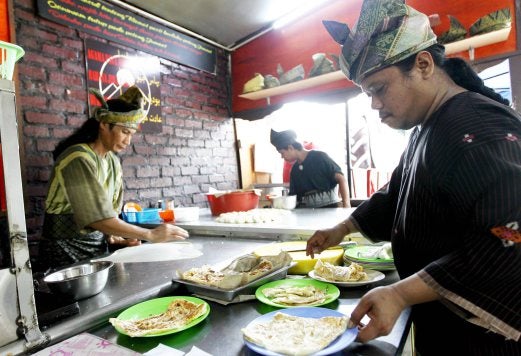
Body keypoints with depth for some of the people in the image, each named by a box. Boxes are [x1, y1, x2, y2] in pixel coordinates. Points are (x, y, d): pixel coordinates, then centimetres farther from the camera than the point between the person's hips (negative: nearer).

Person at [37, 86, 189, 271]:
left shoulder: (113, 160, 2)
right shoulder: (79, 159, -21)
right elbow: (96, 217, -28)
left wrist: (113, 237, -6)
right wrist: (151, 235, -27)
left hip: (98, 245, 6)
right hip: (66, 249, -6)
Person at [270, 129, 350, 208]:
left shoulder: (319, 156, -4)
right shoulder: (294, 170, 13)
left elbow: (340, 179, -8)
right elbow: (293, 195, 16)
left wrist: (346, 204, -19)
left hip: (330, 206, -5)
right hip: (308, 210, 5)